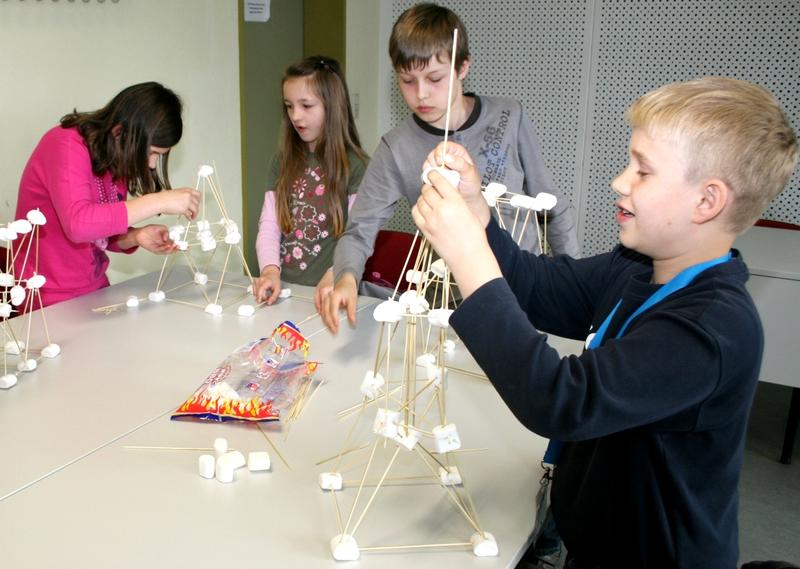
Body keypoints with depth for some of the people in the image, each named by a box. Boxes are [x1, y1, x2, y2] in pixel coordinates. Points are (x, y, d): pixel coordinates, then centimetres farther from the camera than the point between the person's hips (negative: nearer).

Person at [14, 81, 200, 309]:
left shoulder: (117, 160, 3)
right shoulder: (67, 145, -18)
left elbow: (102, 235, 10)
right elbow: (78, 224, -34)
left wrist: (137, 236, -11)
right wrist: (159, 202, -32)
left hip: (96, 290, 7)